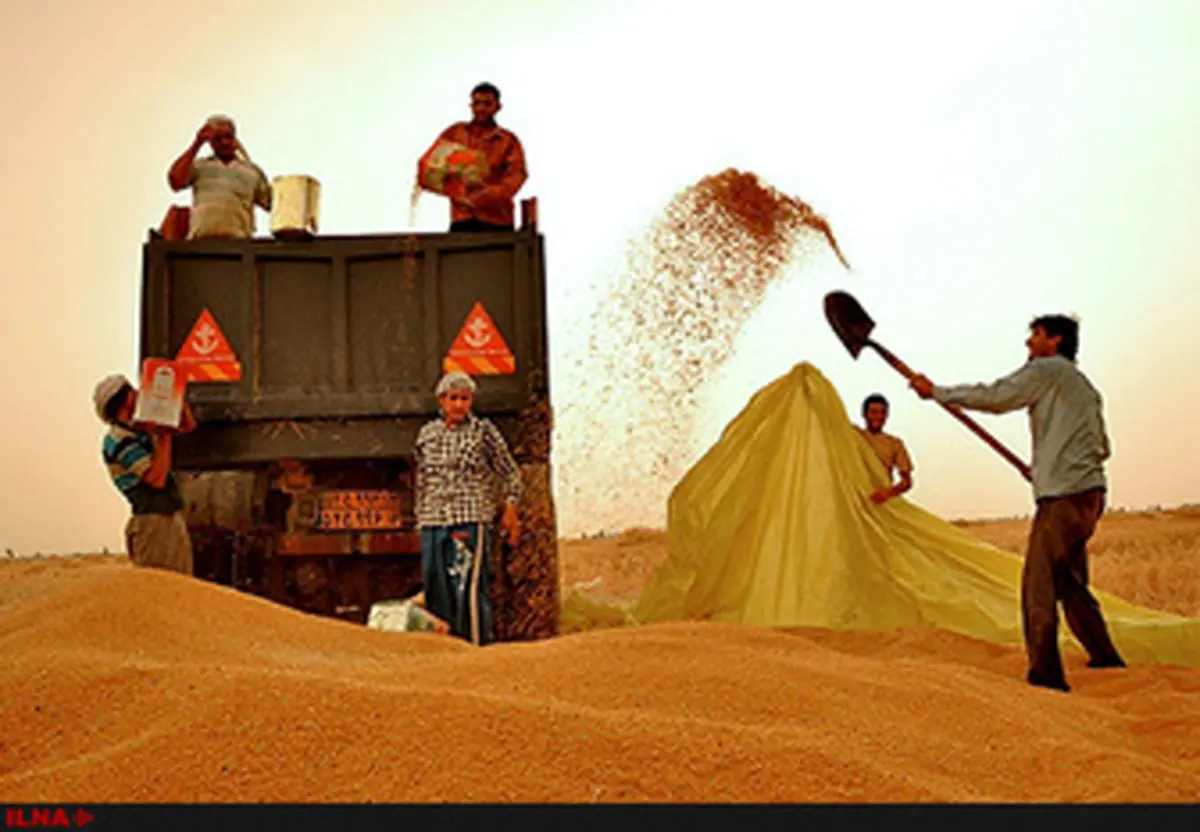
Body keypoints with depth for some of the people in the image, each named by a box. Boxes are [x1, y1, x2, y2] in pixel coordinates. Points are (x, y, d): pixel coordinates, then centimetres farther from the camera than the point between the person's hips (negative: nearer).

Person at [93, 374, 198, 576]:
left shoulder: (143, 428, 13)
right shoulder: (118, 440, -12)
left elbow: (188, 425, 21)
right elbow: (157, 479, -21)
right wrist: (164, 437, -15)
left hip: (174, 519, 8)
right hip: (152, 523, -8)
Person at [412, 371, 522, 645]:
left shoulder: (483, 431, 2)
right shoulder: (427, 434, 13)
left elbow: (510, 473, 8)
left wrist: (510, 510, 2)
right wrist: (420, 517, 19)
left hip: (471, 520, -5)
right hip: (432, 523, 5)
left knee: (469, 589, -13)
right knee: (436, 592, 7)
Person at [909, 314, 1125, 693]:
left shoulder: (1045, 370, -1)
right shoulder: (1084, 385, 24)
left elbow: (994, 397, -10)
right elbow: (1101, 446, 24)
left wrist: (936, 391, -3)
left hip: (1064, 493, -9)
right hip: (1090, 491, 9)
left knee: (1039, 584, -9)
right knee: (1068, 581, 19)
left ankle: (1045, 674, -13)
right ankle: (1105, 658, 25)